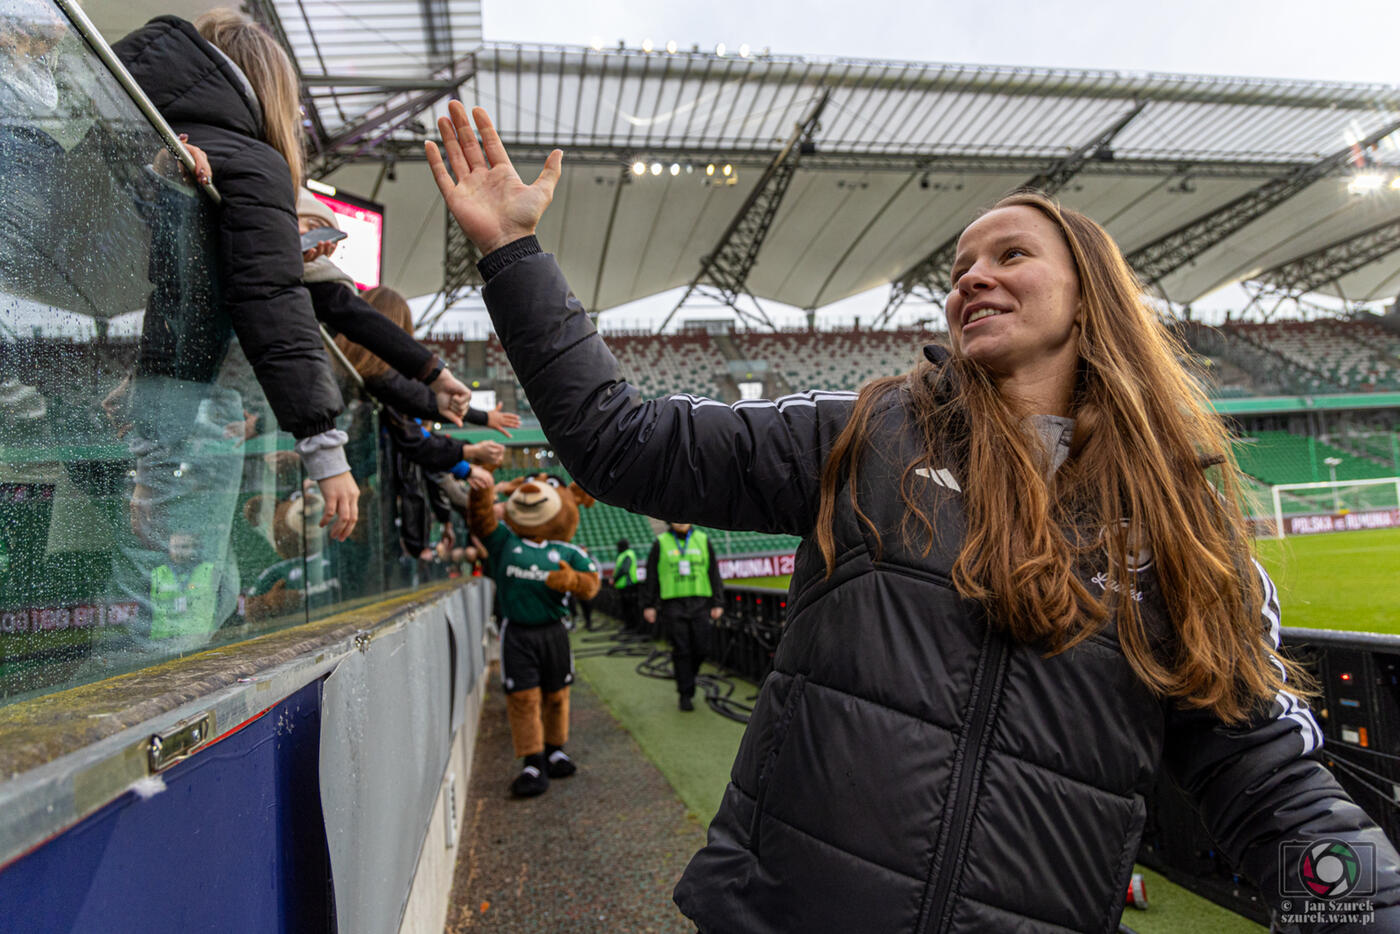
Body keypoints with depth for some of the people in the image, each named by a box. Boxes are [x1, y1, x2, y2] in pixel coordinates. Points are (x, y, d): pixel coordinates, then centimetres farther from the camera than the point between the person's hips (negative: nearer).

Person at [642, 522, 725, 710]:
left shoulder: (703, 540, 8)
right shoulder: (661, 543, 3)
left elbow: (714, 573, 9)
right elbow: (651, 576, 6)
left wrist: (718, 603, 4)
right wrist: (648, 605, 2)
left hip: (699, 603, 2)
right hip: (673, 605, -2)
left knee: (701, 649, 0)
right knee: (681, 651, -2)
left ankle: (686, 675, 28)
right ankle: (685, 694, 9)